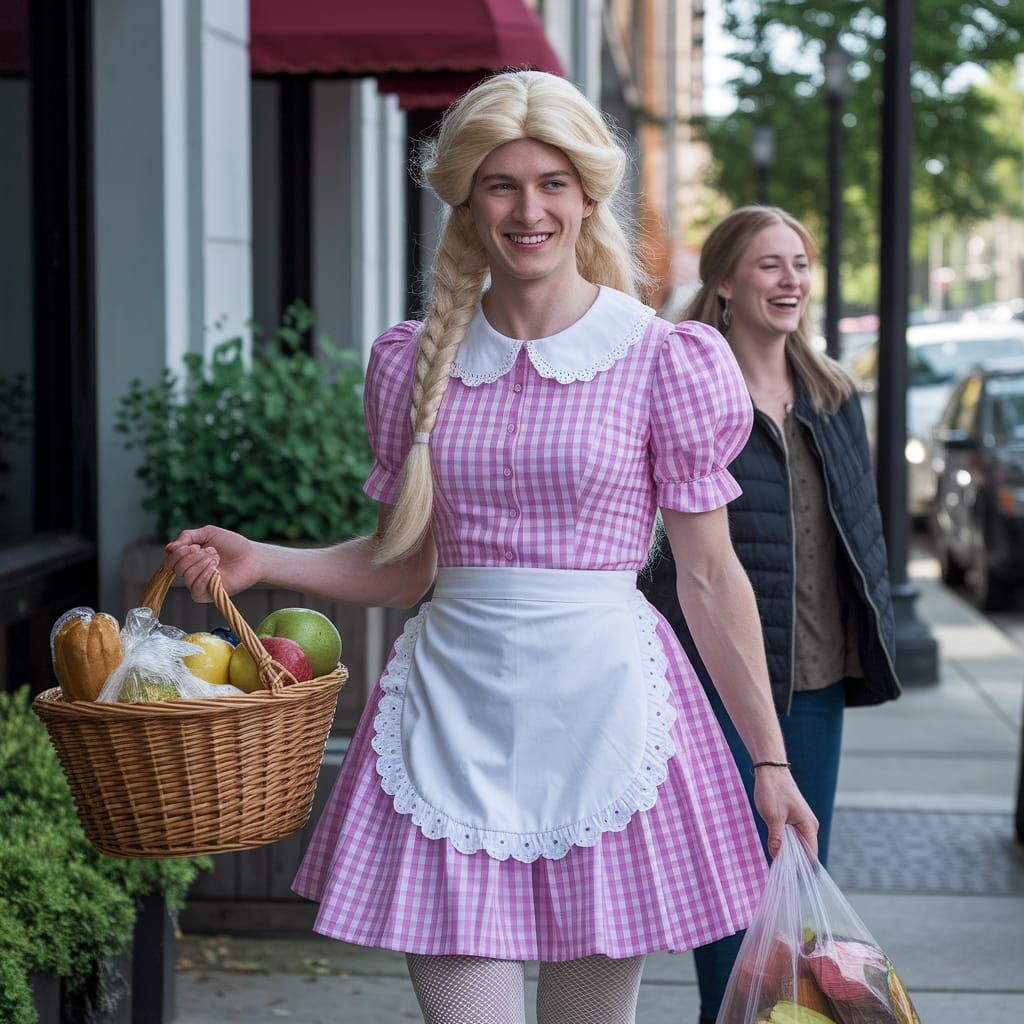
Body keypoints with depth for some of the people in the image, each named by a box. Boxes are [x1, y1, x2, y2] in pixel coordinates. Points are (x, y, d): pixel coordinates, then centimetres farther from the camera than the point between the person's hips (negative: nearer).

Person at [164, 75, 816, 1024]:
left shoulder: (663, 361, -2)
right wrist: (262, 561, 2)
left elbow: (710, 577, 1)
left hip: (599, 704, -2)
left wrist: (770, 762, 1)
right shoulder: (416, 362, 7)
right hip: (454, 704, 2)